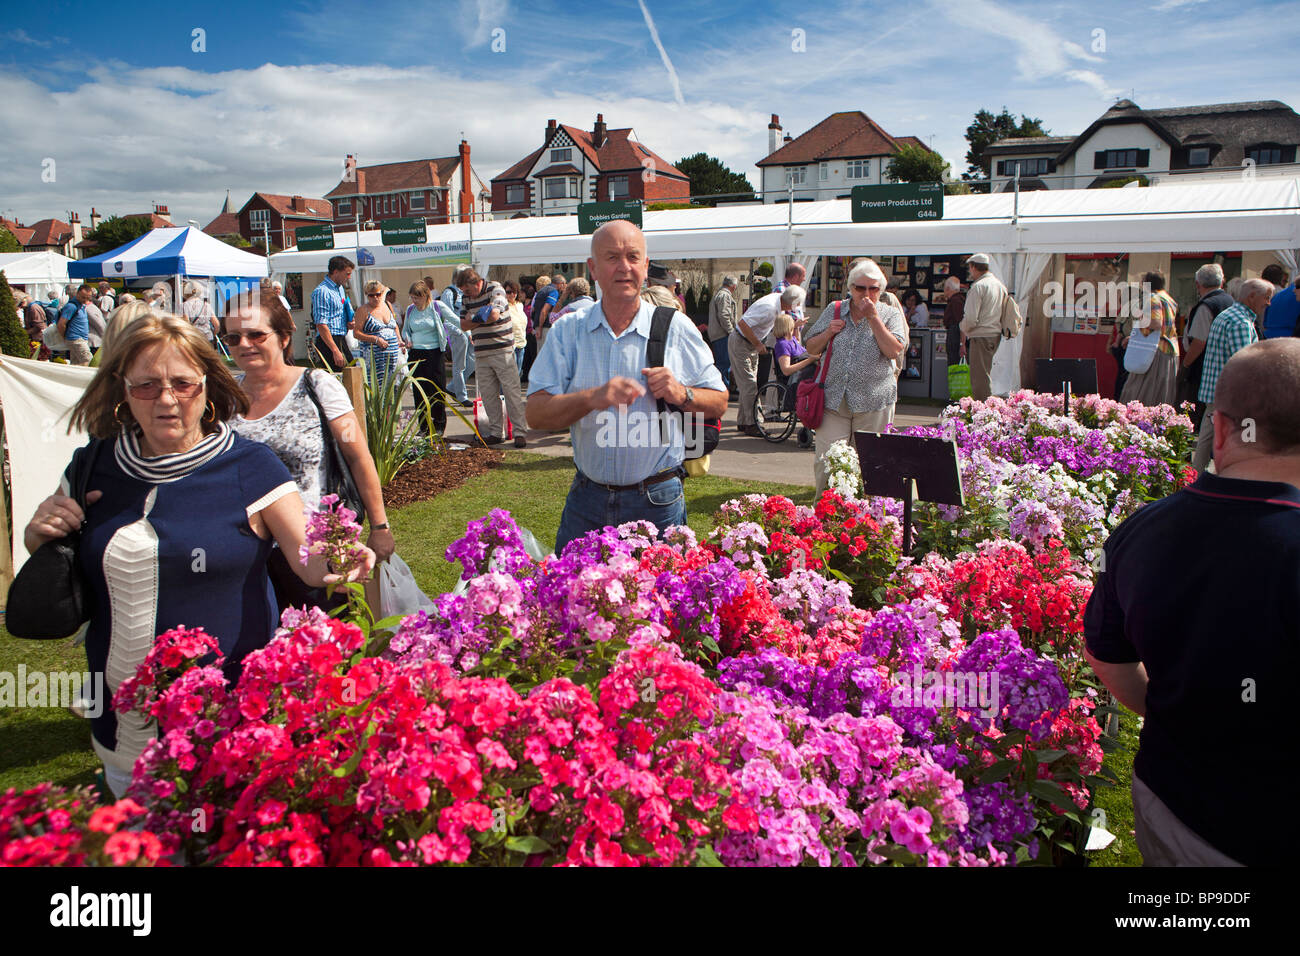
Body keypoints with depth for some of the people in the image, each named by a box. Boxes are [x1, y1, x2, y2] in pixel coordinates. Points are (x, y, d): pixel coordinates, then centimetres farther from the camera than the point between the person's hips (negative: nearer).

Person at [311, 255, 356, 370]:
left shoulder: (341, 288, 16)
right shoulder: (322, 291, -13)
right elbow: (321, 325, -19)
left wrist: (351, 321, 8)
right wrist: (335, 351, -24)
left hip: (342, 339, 9)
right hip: (328, 341, -9)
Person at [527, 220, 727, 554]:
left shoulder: (676, 328, 0)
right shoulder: (568, 331, 1)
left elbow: (719, 403, 4)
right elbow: (536, 413, -8)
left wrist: (682, 394, -16)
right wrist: (592, 397, -24)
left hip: (657, 502, -1)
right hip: (587, 500, 1)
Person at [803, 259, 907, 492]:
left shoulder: (889, 314, 6)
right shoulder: (834, 311, 11)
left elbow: (894, 351, -10)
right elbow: (811, 348, 15)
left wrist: (873, 318, -12)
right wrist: (829, 332, -4)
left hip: (874, 403, -1)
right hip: (834, 401, 1)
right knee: (826, 461, -4)